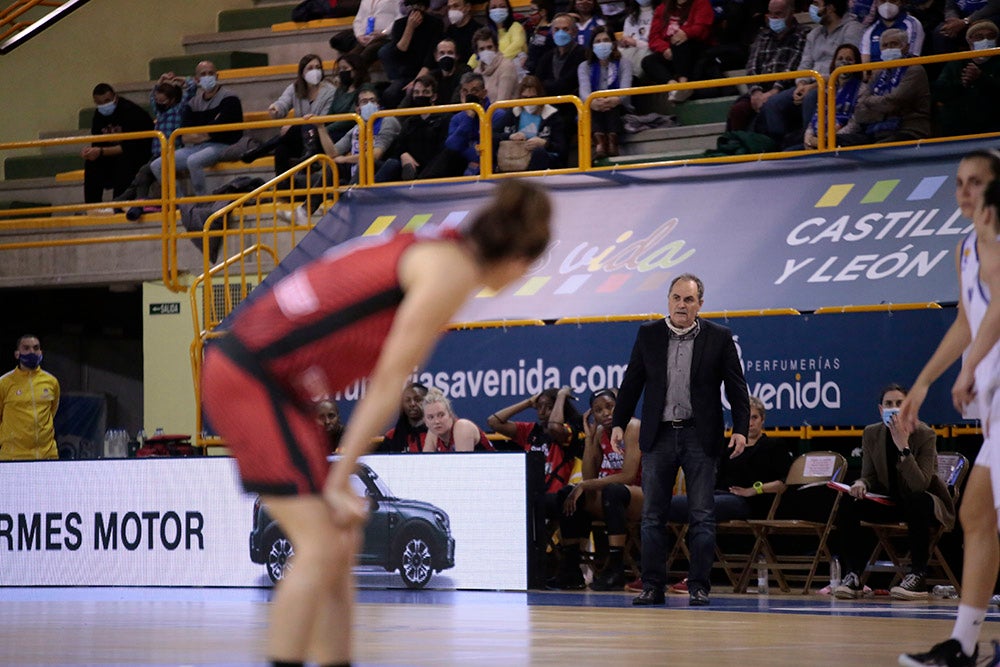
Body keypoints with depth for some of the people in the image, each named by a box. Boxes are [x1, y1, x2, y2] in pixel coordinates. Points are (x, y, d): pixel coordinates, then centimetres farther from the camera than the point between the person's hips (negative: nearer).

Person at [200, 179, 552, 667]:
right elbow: (387, 384, -12)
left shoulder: (431, 252, 17)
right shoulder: (452, 270, -10)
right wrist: (339, 481, -9)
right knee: (321, 545, -13)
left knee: (341, 543, 10)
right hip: (251, 380, -10)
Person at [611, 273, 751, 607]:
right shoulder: (648, 335, 5)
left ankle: (698, 586, 4)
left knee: (702, 516, -1)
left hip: (700, 437, -2)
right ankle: (652, 586, 7)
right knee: (653, 516, 2)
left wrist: (740, 429, -9)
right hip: (658, 437, 2)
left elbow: (736, 387, 0)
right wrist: (619, 423, 4)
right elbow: (632, 382, 10)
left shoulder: (719, 338, 0)